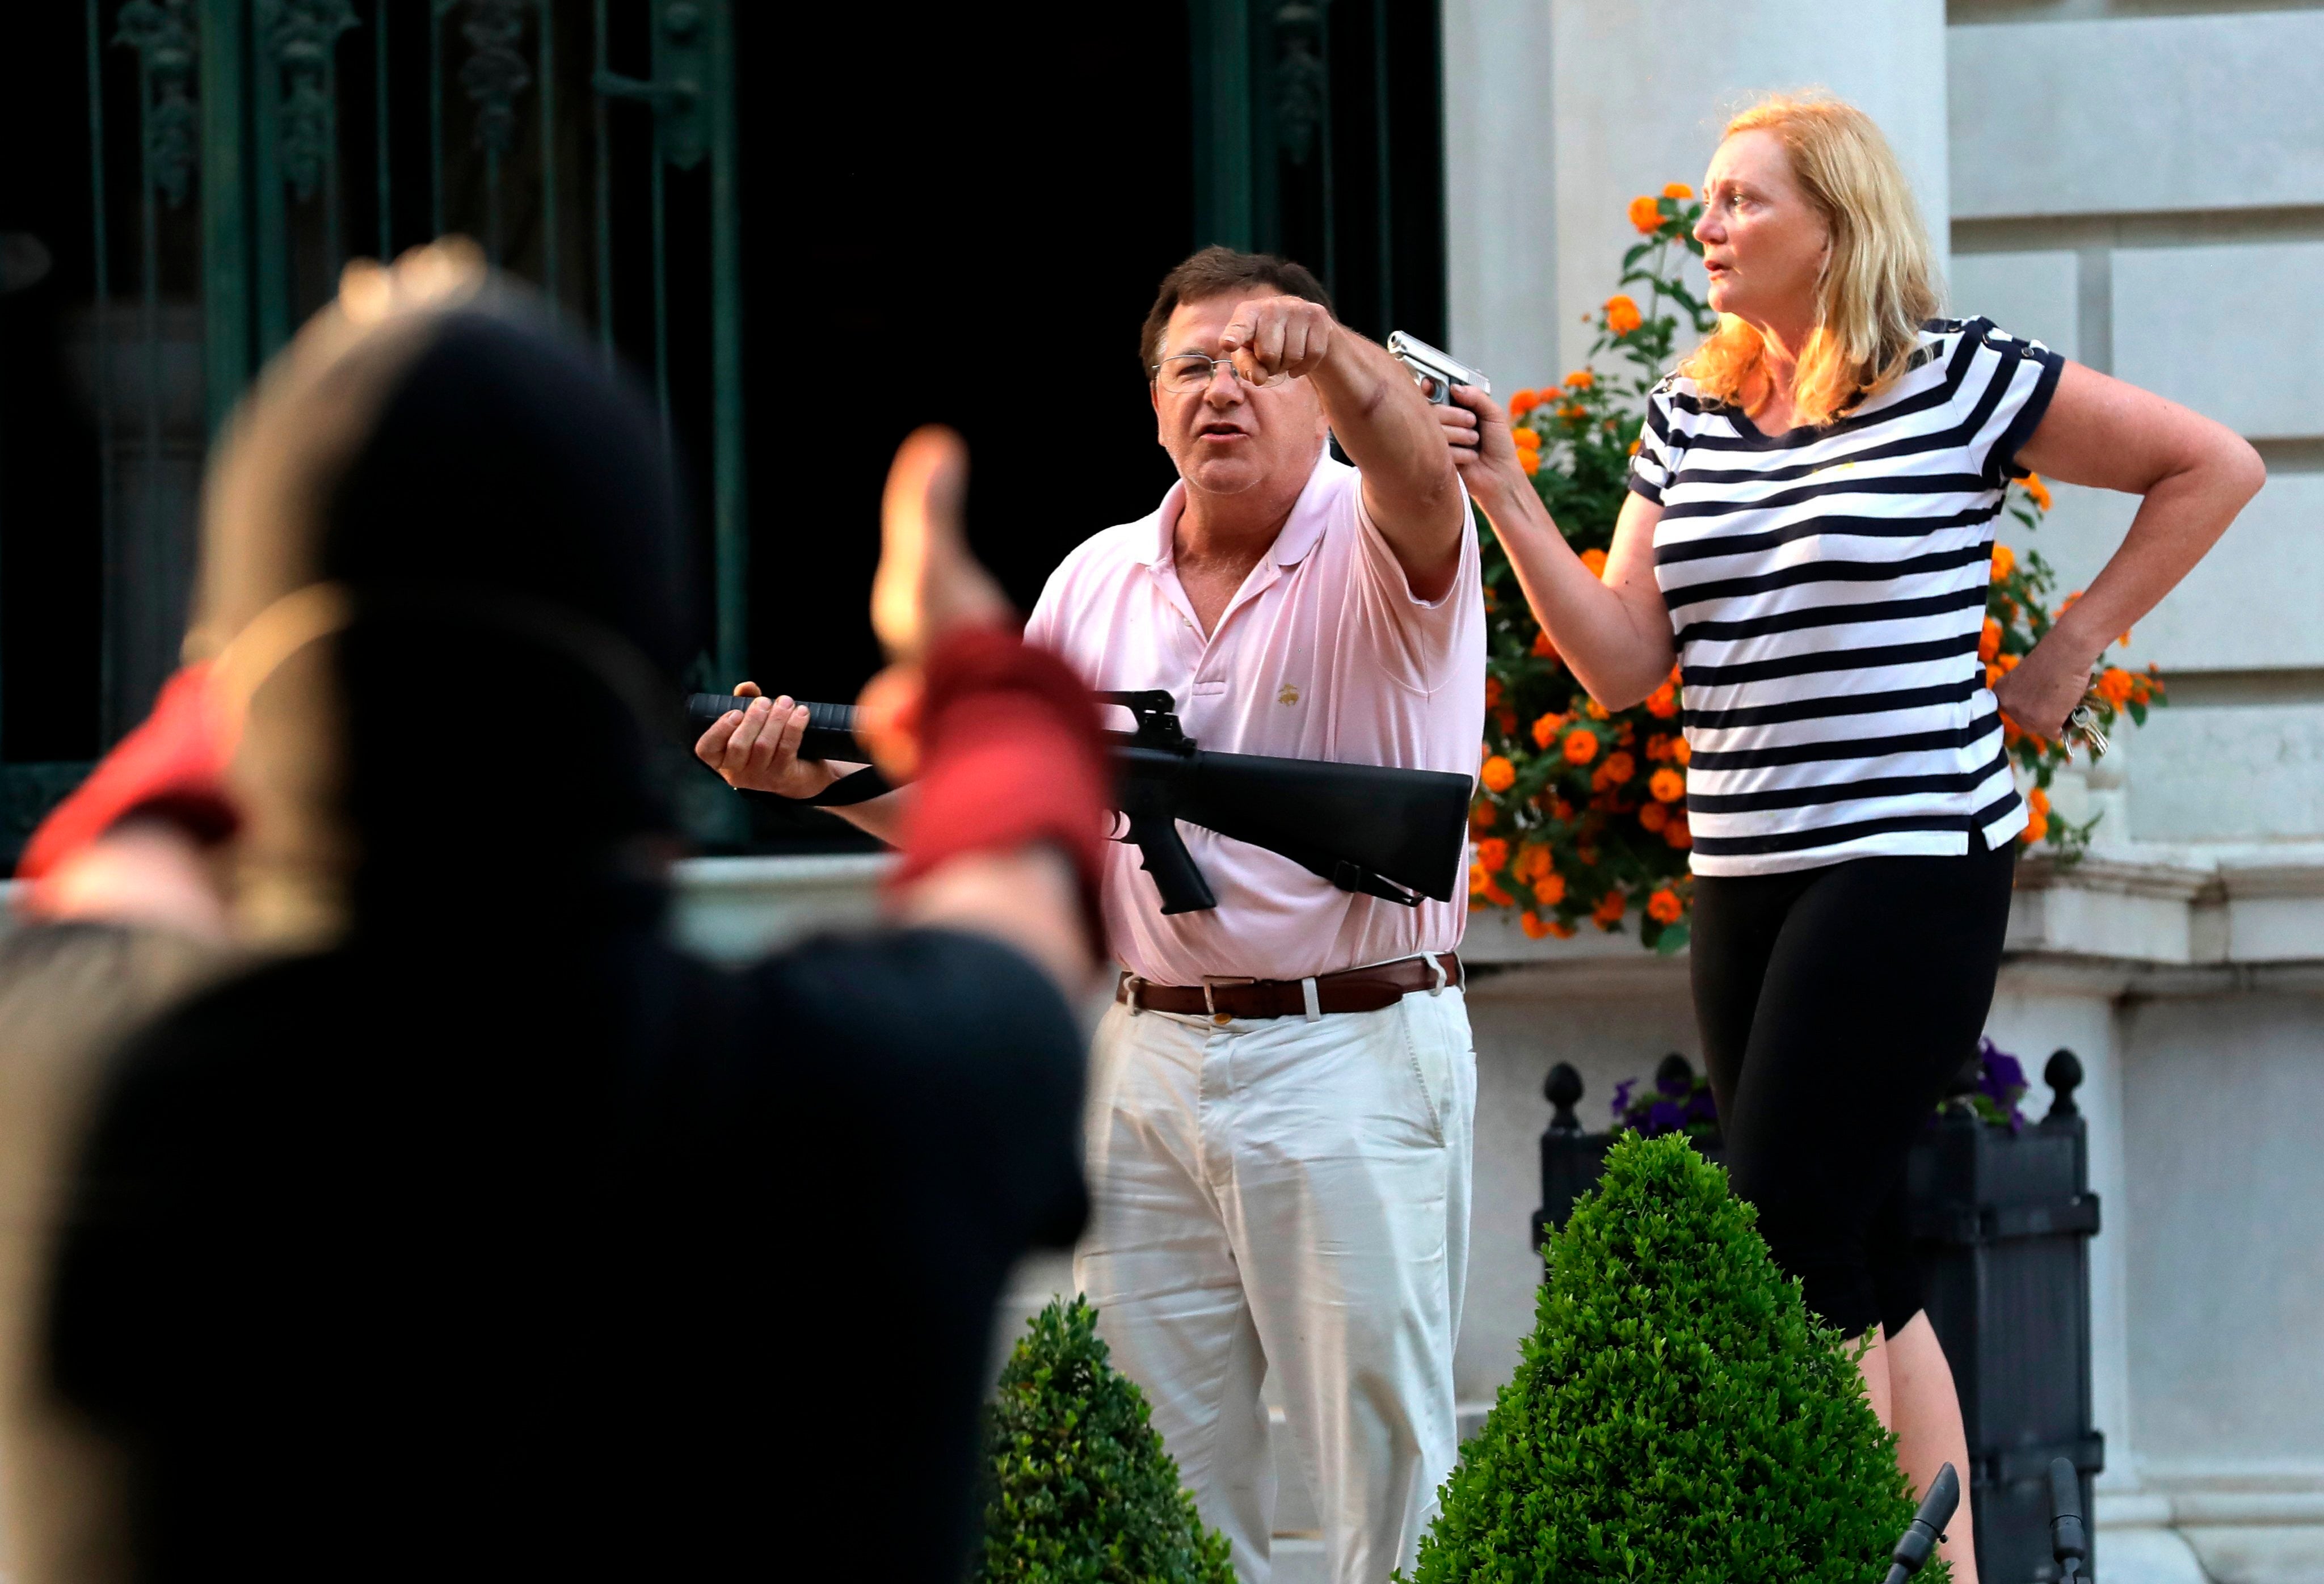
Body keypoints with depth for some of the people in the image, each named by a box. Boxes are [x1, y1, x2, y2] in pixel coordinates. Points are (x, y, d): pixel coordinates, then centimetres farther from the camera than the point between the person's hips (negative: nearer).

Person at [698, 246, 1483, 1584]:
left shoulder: (1375, 553, -5)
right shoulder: (1098, 582, 11)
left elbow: (1417, 471, -30)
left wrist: (1332, 353, -51)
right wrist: (823, 774, -3)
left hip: (1358, 1063, -5)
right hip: (1152, 1060, 5)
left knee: (1389, 1457, -1)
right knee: (1164, 1466, 10)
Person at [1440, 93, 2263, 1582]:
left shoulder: (1957, 380, -6)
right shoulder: (1687, 417, 10)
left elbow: (2214, 464, 0)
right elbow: (1622, 660, 4)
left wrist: (2071, 648, -1)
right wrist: (1507, 496, -6)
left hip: (1913, 861, -7)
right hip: (1745, 880, 7)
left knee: (1788, 1239, -13)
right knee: (1863, 1261, 9)